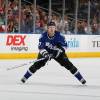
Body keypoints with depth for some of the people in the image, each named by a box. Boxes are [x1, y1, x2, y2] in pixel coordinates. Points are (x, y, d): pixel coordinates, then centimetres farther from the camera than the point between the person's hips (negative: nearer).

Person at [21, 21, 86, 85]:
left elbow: (64, 45, -13)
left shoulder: (59, 35, -23)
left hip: (58, 52, 0)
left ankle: (80, 78, 0)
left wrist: (59, 50, -29)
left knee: (68, 64, -9)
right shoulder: (43, 36, -23)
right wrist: (45, 54, -38)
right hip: (46, 52, 0)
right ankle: (25, 77, 4)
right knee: (37, 64, -12)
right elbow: (40, 47, -22)